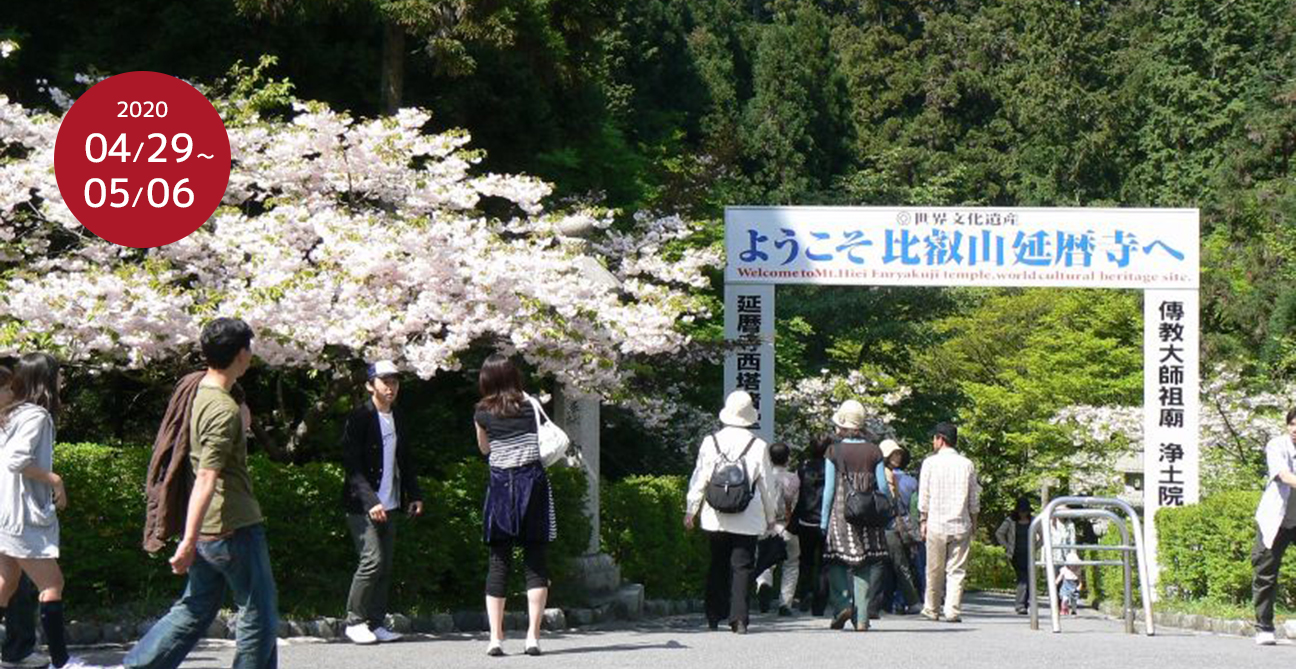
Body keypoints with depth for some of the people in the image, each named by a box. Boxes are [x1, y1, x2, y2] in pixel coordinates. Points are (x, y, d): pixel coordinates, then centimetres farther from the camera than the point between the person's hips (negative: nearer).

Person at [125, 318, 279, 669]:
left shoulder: (197, 392, 8)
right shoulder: (225, 410, -20)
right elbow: (206, 479, -23)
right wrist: (189, 541, -25)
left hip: (208, 531, 9)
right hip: (236, 527, -9)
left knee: (194, 611, 15)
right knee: (259, 615, 5)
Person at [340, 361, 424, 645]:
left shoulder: (397, 418, 13)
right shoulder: (360, 418, -10)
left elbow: (405, 460, 21)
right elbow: (352, 464, -15)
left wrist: (414, 495, 12)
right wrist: (370, 501, -22)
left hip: (389, 504, 7)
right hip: (362, 505, -7)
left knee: (385, 565, 7)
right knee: (373, 560, -13)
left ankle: (376, 623, 13)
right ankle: (354, 621, -2)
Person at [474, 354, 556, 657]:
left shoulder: (482, 413, 4)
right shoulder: (530, 405, 2)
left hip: (500, 486, 1)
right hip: (532, 482, -1)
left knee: (499, 562, 4)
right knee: (536, 562, 1)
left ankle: (496, 637, -2)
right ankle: (533, 635, -5)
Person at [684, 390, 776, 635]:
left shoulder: (710, 442, -2)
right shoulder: (758, 446, -6)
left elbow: (699, 479, 2)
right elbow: (766, 485, 2)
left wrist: (691, 510, 12)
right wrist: (771, 516, 13)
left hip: (716, 519, 2)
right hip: (748, 520, -2)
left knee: (717, 566, 14)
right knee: (742, 567, 1)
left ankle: (714, 617, 16)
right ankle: (739, 619, -8)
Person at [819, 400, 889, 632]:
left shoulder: (835, 452, -3)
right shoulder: (874, 451, 3)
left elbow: (829, 489, -3)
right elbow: (883, 487, 2)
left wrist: (824, 520, 3)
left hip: (841, 514, -2)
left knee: (837, 563, 7)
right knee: (866, 566, 4)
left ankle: (843, 604, -12)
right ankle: (861, 618, 0)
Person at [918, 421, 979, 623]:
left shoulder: (930, 463, -3)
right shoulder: (967, 464, 3)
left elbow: (924, 496, -1)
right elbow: (974, 499, 7)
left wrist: (924, 521, 9)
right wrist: (974, 522, 17)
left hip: (936, 523, -1)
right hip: (961, 525, 1)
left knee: (935, 570, 8)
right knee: (957, 570, 2)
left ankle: (932, 610, 17)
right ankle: (953, 611, -7)